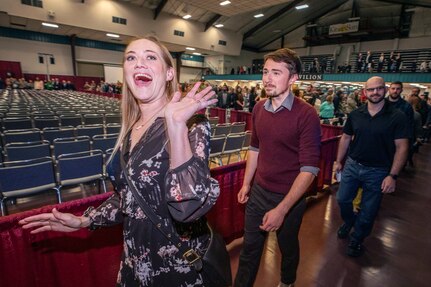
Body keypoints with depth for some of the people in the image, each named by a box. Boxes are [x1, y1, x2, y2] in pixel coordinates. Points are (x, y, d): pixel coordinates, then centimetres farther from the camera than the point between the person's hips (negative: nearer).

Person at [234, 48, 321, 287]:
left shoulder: (306, 115, -19)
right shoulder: (259, 108, -2)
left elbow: (309, 169, -21)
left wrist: (282, 209, -23)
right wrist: (246, 183, 10)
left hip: (290, 197, -3)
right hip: (258, 191, 4)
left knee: (288, 247, 24)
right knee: (249, 248, 17)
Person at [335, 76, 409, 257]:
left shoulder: (397, 117, -9)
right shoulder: (355, 114, -1)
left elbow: (402, 147, -9)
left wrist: (392, 175, -15)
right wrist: (338, 161, 8)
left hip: (378, 171, -2)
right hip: (352, 165, 3)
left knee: (368, 211, 10)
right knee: (343, 199, 11)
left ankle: (357, 239, 33)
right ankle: (348, 222, 43)